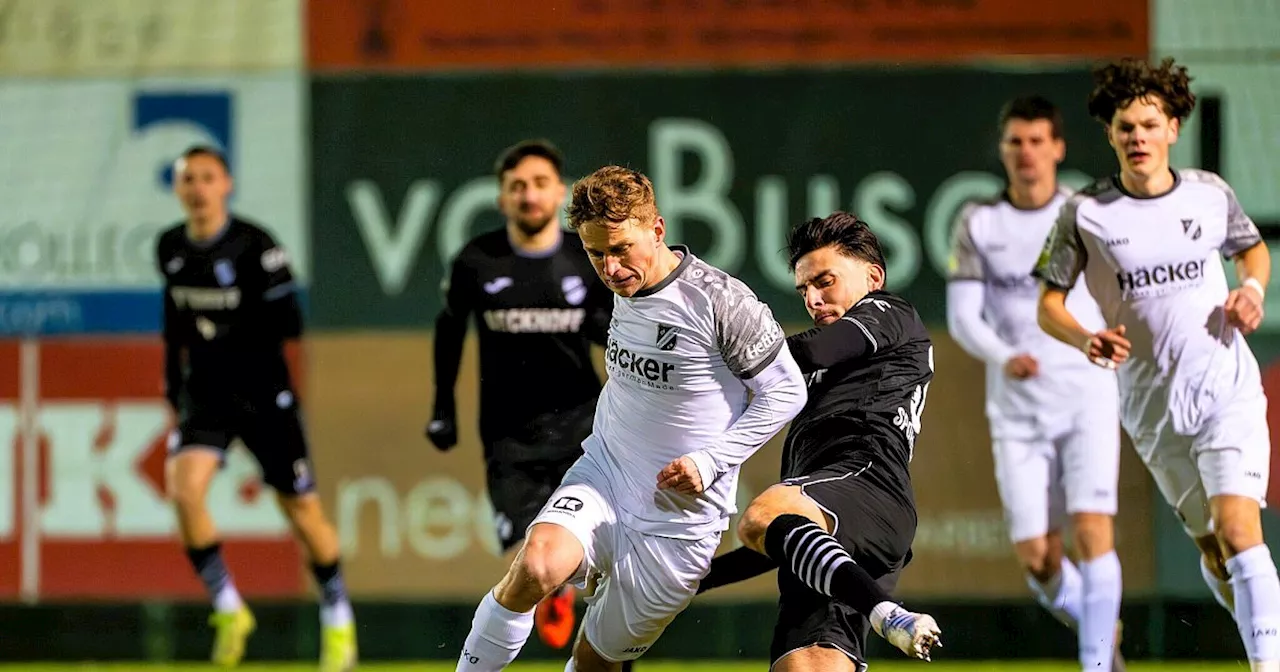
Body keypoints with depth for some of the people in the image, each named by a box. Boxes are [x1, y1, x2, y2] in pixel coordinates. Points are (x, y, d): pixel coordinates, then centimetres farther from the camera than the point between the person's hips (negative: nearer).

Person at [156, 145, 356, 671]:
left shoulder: (254, 246, -15)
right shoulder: (170, 249, 1)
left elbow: (288, 326, -15)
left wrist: (224, 333, -25)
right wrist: (173, 385, 16)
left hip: (262, 395, -3)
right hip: (203, 393, 3)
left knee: (302, 510, 6)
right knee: (184, 490, -20)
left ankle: (338, 621, 27)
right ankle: (228, 610, -3)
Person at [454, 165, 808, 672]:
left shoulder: (720, 300, -18)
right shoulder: (626, 288, 2)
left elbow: (785, 391, -9)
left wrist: (709, 461, -17)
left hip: (679, 513, -4)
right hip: (603, 476, 4)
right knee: (536, 564, -27)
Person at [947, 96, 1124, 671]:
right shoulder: (977, 223, 3)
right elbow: (962, 316, -3)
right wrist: (1004, 358, -21)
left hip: (1087, 398, -1)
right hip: (1017, 408, 1)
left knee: (1093, 530, -18)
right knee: (1037, 557, -3)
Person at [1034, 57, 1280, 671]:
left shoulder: (1209, 194, 1)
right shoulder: (1085, 214, -4)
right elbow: (1048, 304, 2)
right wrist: (1087, 340, -18)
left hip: (1229, 390, -1)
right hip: (1153, 407, 1)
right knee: (1212, 549, 8)